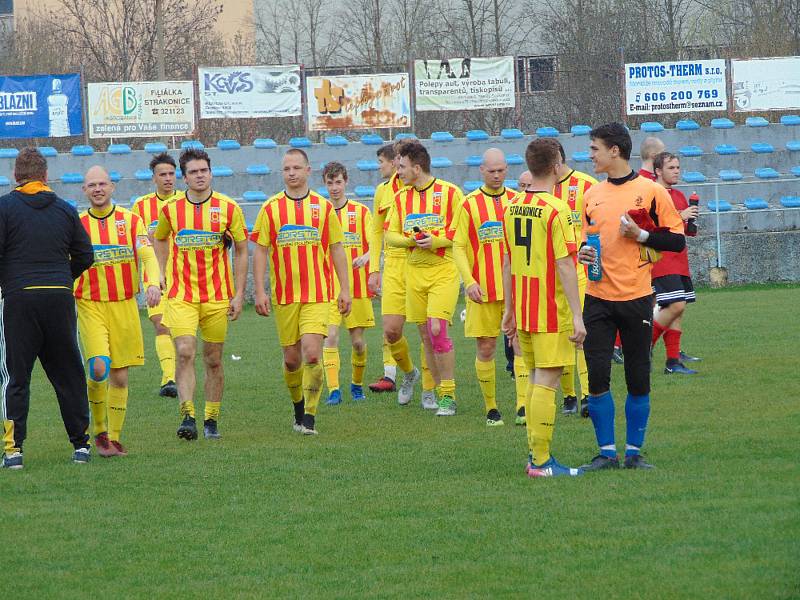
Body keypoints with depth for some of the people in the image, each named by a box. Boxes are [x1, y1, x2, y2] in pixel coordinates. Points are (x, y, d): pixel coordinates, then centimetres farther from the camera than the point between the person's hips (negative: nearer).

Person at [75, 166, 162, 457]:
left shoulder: (131, 221, 3)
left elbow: (148, 256, -7)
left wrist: (154, 283, -26)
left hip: (124, 305, 1)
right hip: (90, 305, -1)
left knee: (119, 376, 5)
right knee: (98, 367, -18)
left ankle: (114, 438, 17)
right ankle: (99, 430, 3)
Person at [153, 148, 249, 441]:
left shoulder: (228, 208, -1)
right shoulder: (170, 210, 2)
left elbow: (241, 251, 5)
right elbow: (160, 240, 23)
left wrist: (239, 294, 0)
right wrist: (161, 273, 13)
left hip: (218, 296, 0)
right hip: (181, 295, 0)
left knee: (213, 360, 6)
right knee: (185, 352, -16)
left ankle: (211, 420, 18)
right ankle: (187, 417, -18)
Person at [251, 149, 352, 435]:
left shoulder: (324, 207, 4)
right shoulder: (270, 208, 3)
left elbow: (337, 249, 9)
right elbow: (260, 251, 4)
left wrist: (345, 289, 4)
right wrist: (260, 291, -4)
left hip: (317, 295, -1)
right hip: (283, 296, 1)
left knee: (312, 353, -16)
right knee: (291, 358, 6)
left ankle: (309, 417, -10)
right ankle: (298, 404, 30)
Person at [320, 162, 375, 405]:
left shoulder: (361, 212, 3)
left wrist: (366, 257, -26)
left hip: (357, 287, 0)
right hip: (329, 288, 0)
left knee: (358, 340, 4)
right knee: (331, 336, -13)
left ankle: (357, 384, 26)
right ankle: (333, 390, -14)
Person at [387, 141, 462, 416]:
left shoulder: (449, 192, -4)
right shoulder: (401, 198, 11)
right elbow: (390, 235, 12)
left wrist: (436, 241, -17)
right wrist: (412, 240, -8)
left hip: (444, 271, -5)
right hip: (414, 272, 5)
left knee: (437, 329, -16)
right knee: (425, 334, 5)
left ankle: (448, 395, -10)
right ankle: (440, 391, 15)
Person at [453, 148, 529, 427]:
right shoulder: (469, 204, 1)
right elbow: (458, 247, 0)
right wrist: (469, 282, -11)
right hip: (482, 289, -1)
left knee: (521, 343, -10)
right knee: (485, 349, 4)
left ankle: (523, 404, -12)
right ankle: (491, 408, 14)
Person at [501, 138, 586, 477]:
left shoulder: (512, 207, 7)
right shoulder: (556, 210, -14)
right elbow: (564, 265, -18)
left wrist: (509, 309, 20)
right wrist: (577, 316, -17)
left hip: (523, 309, 7)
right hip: (552, 310, -7)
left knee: (536, 379, 16)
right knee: (546, 382, -5)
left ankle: (535, 454, 19)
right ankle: (541, 462, -6)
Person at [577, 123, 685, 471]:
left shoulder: (650, 191, -3)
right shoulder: (592, 195, 11)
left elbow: (677, 240, -1)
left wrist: (641, 235, -14)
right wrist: (584, 252, 0)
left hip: (636, 298, -3)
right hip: (598, 297, 3)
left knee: (638, 381, 3)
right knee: (597, 377, -4)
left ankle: (634, 451, 15)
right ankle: (607, 452, 5)